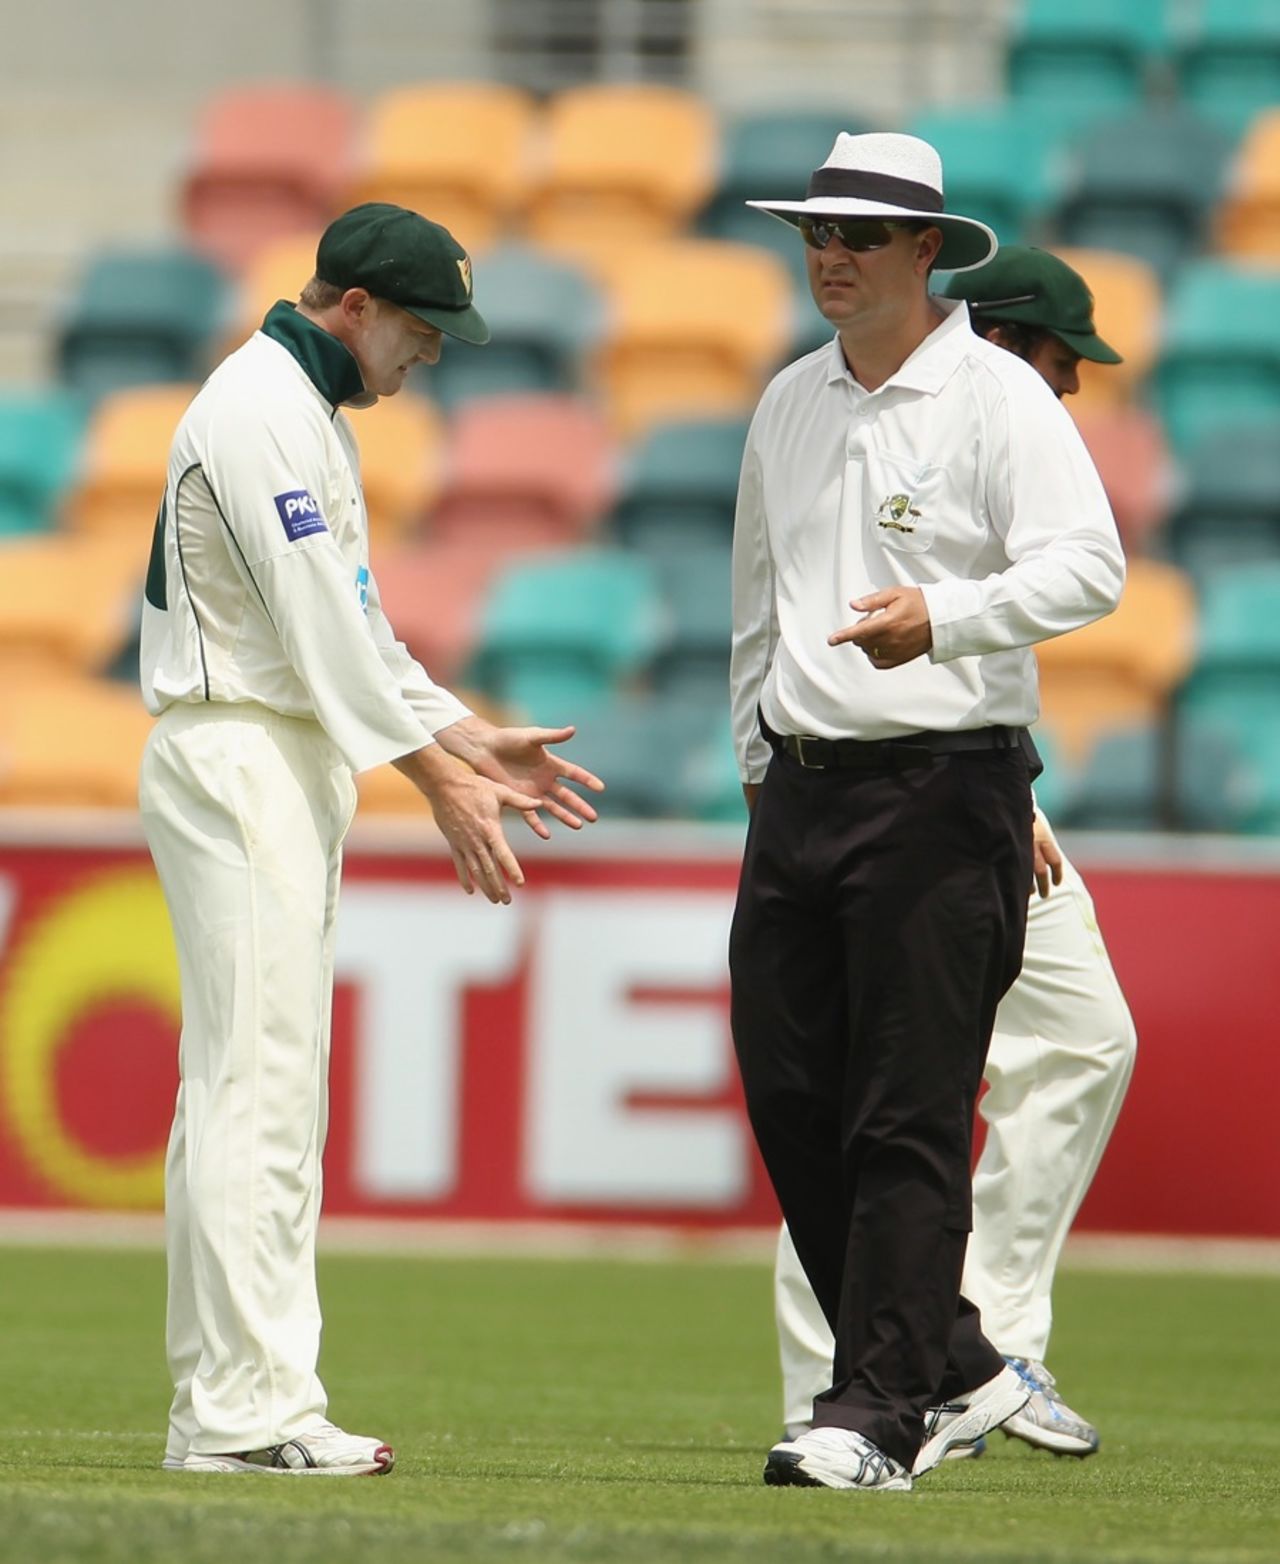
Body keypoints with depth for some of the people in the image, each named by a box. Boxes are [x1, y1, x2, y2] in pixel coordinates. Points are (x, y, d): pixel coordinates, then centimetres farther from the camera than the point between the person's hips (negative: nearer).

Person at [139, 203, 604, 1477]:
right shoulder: (258, 409, -14)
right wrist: (439, 780, -19)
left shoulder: (309, 415, 20)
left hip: (285, 772, 11)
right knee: (259, 1085, -13)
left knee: (247, 1092, 9)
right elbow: (317, 625, -19)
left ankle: (221, 1405, 10)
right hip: (235, 761, -11)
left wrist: (470, 740, 15)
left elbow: (353, 626, 23)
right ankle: (249, 1411, -15)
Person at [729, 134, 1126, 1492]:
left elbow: (1086, 565, -19)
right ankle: (950, 1369, 18)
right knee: (790, 1099, 6)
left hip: (942, 785, -7)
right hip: (801, 785, 7)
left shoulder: (998, 398, -6)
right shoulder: (791, 403, 15)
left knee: (909, 1119, -8)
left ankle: (877, 1412, -5)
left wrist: (944, 617, -33)